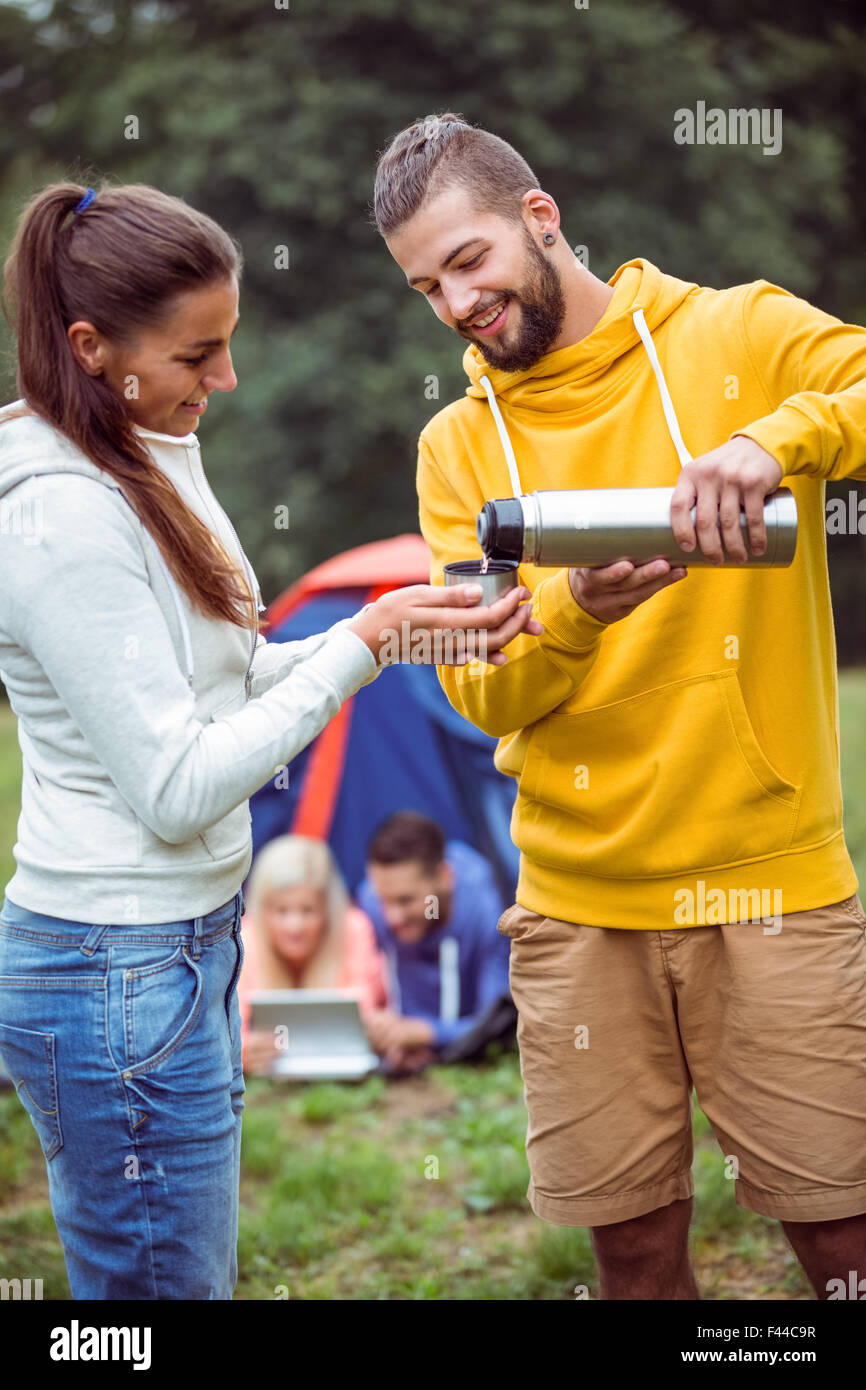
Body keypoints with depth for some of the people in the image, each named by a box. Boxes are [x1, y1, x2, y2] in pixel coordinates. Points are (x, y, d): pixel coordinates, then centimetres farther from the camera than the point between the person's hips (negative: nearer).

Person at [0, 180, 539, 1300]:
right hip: (120, 974, -9)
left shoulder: (154, 454, 7)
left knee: (200, 1271, 18)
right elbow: (176, 789, -21)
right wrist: (366, 640, -17)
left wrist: (401, 628, -1)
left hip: (184, 939, 9)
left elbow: (217, 680, 13)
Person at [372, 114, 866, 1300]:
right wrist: (572, 611, -20)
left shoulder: (737, 337, -1)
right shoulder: (459, 446, 8)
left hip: (770, 884, -2)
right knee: (634, 1242, 9)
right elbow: (480, 693, 0)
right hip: (580, 902, 3)